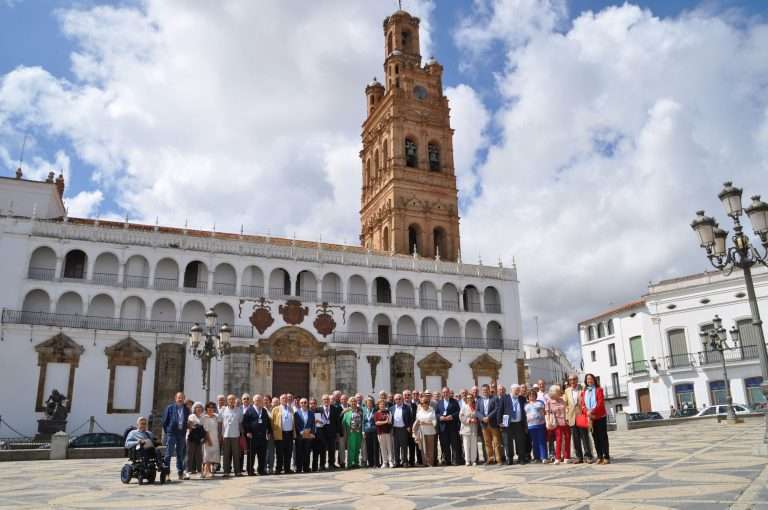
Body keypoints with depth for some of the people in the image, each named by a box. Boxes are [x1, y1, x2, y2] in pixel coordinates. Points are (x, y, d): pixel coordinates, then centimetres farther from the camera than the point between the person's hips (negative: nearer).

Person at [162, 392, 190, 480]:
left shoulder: (186, 409, 9)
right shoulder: (170, 408, 0)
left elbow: (187, 421, 12)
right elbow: (165, 421, 2)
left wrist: (184, 431, 4)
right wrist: (167, 432, 1)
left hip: (181, 434, 3)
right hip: (171, 434, -3)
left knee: (180, 454, 9)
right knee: (168, 454, -4)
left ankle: (181, 473, 15)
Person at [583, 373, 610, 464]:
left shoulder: (599, 390, -1)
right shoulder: (584, 392, 10)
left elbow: (601, 403, -11)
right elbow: (583, 404, 4)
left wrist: (593, 411, -21)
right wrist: (587, 412, -16)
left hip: (600, 416, -4)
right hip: (590, 418, 4)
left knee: (603, 436, -1)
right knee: (595, 437, 7)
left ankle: (606, 457, 2)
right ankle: (599, 457, 13)